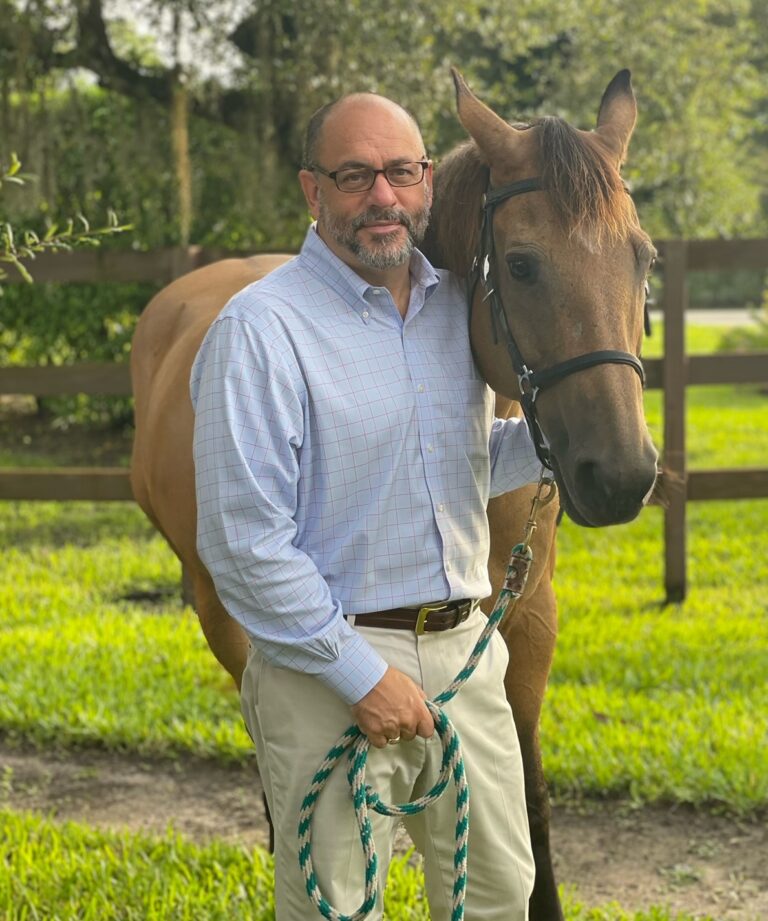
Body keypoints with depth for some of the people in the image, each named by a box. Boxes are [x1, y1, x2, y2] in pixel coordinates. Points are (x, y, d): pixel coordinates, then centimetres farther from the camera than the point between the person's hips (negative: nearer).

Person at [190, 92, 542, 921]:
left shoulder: (458, 305, 7)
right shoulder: (260, 329, -14)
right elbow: (242, 543, -17)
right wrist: (362, 675, -18)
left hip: (465, 652, 6)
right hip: (329, 667, -6)